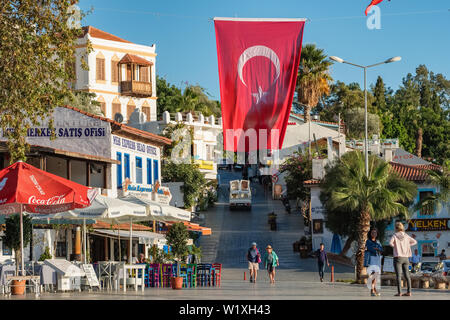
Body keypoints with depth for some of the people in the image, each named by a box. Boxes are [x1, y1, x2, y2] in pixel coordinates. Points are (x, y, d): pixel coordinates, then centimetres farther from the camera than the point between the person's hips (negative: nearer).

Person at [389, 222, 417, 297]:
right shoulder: (406, 236, 6)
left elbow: (390, 243, -21)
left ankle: (399, 292, -10)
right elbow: (415, 242, 12)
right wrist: (407, 245, 11)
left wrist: (395, 246, -1)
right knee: (407, 275, 7)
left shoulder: (395, 236, -6)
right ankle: (409, 291, 5)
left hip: (398, 257, -4)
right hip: (405, 257, 4)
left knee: (398, 275, -4)